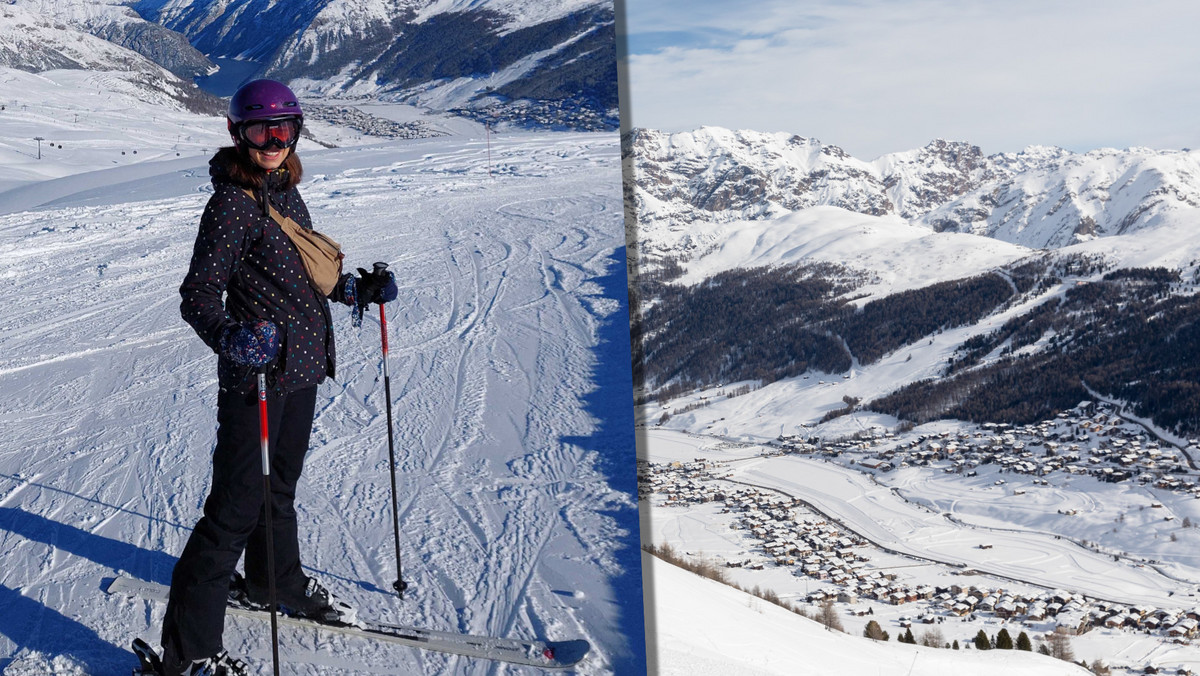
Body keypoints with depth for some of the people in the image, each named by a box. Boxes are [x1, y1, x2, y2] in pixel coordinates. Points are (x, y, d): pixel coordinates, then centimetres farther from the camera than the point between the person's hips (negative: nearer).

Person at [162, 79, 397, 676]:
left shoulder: (285, 191, 9)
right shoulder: (232, 202, -17)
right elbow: (199, 296, -22)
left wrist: (358, 289, 17)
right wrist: (233, 337, -39)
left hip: (302, 363, 8)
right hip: (257, 373, -8)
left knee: (281, 481, 25)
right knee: (238, 503, -6)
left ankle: (276, 582, 47)